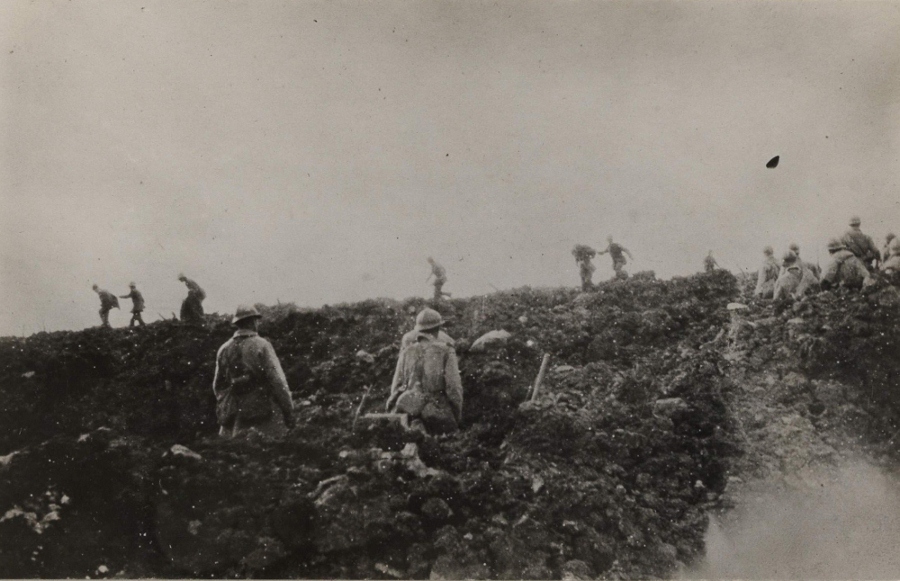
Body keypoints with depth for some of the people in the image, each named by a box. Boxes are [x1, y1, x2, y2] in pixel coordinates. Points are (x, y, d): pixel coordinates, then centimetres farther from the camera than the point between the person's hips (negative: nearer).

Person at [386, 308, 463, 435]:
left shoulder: (406, 353, 9)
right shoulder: (446, 352, 0)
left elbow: (396, 387, 7)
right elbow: (454, 387, -4)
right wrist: (458, 415, 8)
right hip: (439, 413, -3)